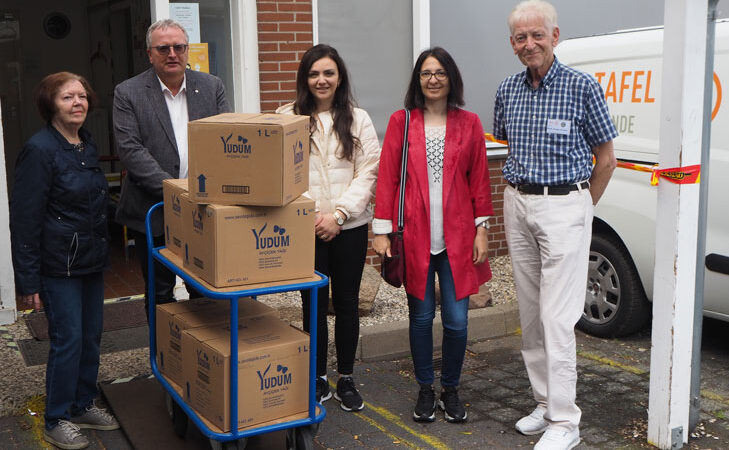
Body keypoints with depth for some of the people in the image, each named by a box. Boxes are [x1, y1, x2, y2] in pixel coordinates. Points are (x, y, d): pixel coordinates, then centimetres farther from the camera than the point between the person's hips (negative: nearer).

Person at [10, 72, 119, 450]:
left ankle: (83, 406, 30)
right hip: (59, 264, -7)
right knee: (68, 340, -1)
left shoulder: (88, 146, 9)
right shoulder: (39, 150, -15)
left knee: (91, 336, 13)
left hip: (92, 261, 8)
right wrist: (28, 280, -17)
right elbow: (24, 218, -16)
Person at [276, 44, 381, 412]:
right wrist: (311, 215, -14)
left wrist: (339, 213, -11)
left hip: (350, 226, 1)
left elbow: (368, 173, 0)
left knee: (347, 302, 9)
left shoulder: (358, 120, 5)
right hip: (305, 227, -1)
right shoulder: (287, 118, 2)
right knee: (314, 304, 6)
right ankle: (317, 378, 22)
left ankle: (346, 380, 22)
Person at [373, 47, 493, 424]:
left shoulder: (468, 123, 6)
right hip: (415, 236, 0)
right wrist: (382, 230, -4)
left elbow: (480, 178, 7)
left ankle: (450, 390, 23)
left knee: (457, 321, 1)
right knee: (421, 318, 8)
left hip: (457, 237, 1)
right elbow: (387, 177, 1)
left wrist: (481, 229, 2)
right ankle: (425, 391, 26)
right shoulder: (401, 122, 3)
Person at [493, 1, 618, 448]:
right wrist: (519, 195, 14)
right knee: (531, 314, 11)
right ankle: (545, 403, 23)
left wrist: (580, 208, 0)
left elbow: (606, 159, -2)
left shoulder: (582, 86, -7)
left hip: (564, 205, -6)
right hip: (518, 205, 6)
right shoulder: (507, 90, 8)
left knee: (558, 318, -8)